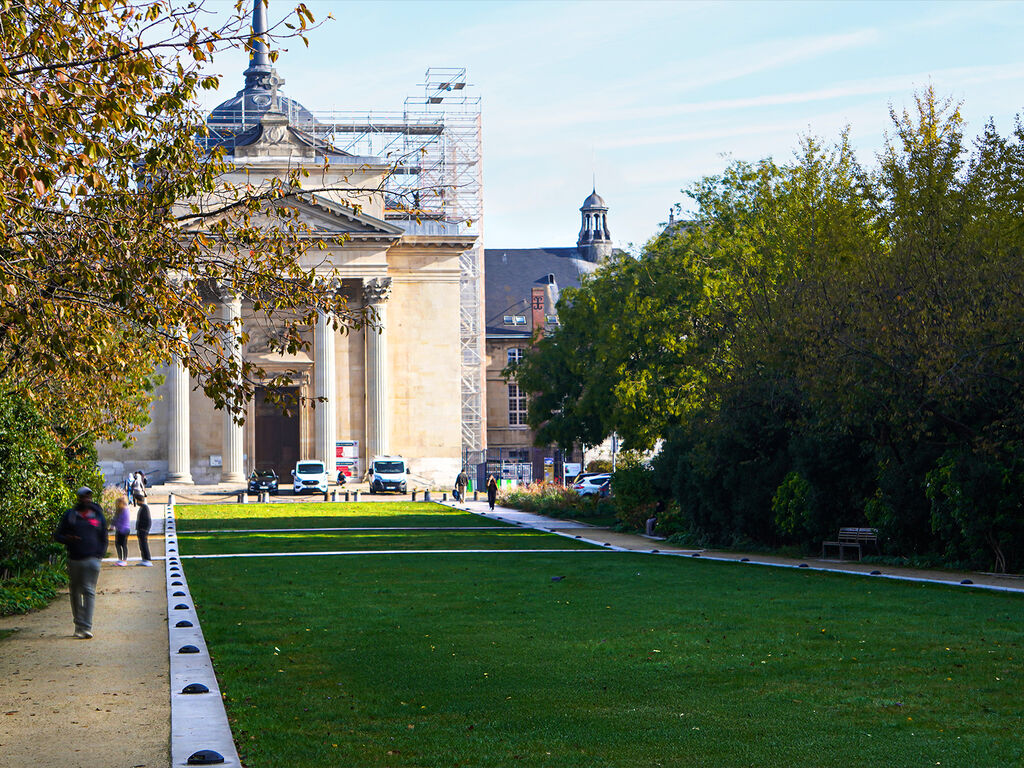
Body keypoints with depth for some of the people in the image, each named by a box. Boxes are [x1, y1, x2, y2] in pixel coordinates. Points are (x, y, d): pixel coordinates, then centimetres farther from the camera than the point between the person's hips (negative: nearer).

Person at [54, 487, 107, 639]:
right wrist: (68, 539, -12)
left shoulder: (98, 515, 11)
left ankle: (86, 627, -14)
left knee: (89, 591, -9)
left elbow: (104, 538, 17)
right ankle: (78, 624, 17)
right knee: (75, 592, 6)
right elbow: (58, 535, 10)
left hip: (91, 559, -1)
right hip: (74, 560, 1)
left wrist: (100, 554, 4)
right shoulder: (70, 515, 9)